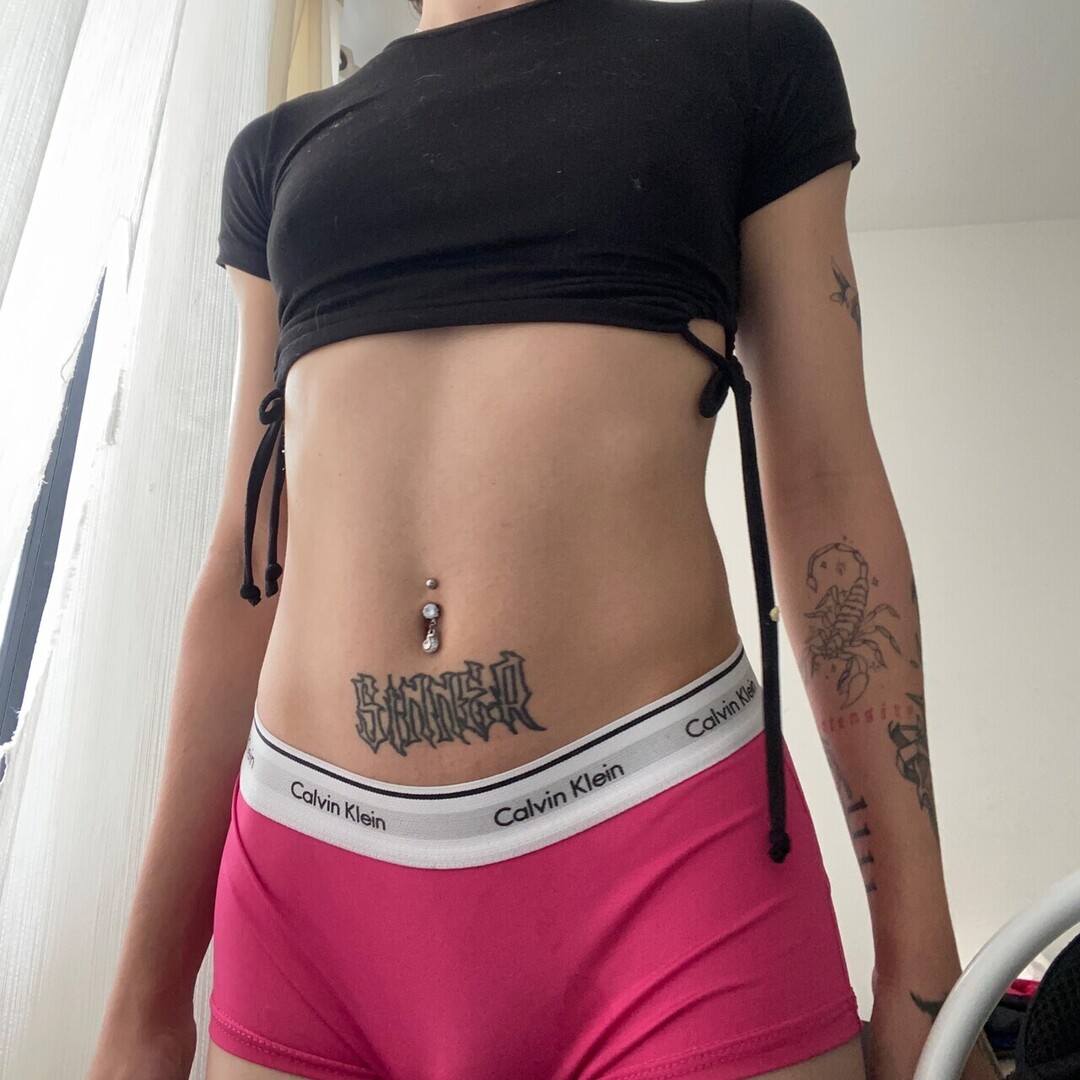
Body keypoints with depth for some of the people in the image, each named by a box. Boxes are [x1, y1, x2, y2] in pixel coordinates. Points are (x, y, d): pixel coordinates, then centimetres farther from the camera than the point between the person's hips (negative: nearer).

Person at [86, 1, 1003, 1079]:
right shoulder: (280, 147, 15)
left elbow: (824, 488, 4)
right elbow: (248, 557, 11)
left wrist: (919, 964, 0)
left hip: (662, 850, -2)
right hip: (301, 875, 4)